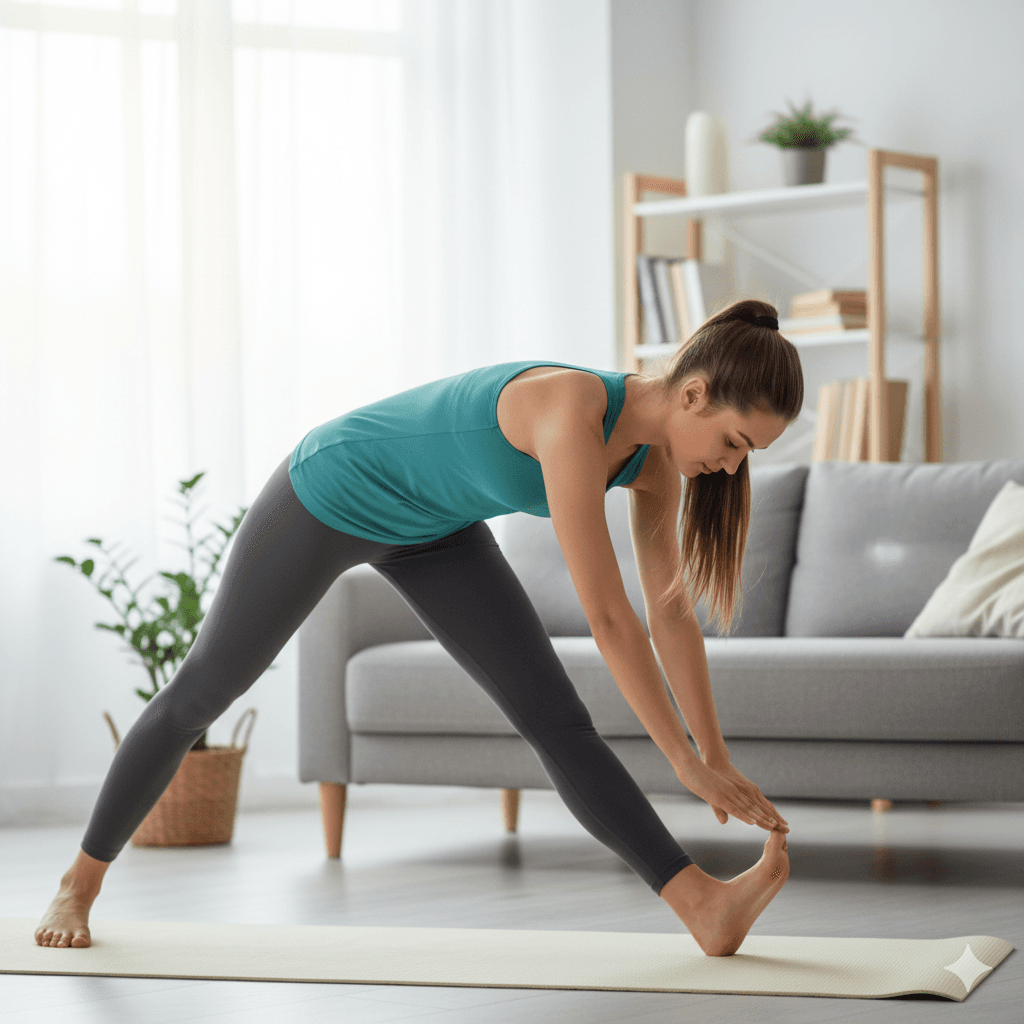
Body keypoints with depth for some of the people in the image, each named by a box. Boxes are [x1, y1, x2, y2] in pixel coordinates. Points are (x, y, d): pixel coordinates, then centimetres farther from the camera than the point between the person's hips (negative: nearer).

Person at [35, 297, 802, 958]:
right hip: (330, 494, -6)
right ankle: (82, 882, 31)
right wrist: (688, 763, -35)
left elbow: (671, 610, -6)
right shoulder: (569, 411, -41)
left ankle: (704, 907, -19)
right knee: (202, 692, 11)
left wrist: (719, 757, -5)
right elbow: (607, 614, -41)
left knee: (558, 718, -10)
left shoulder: (654, 452, -16)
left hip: (431, 525, 6)